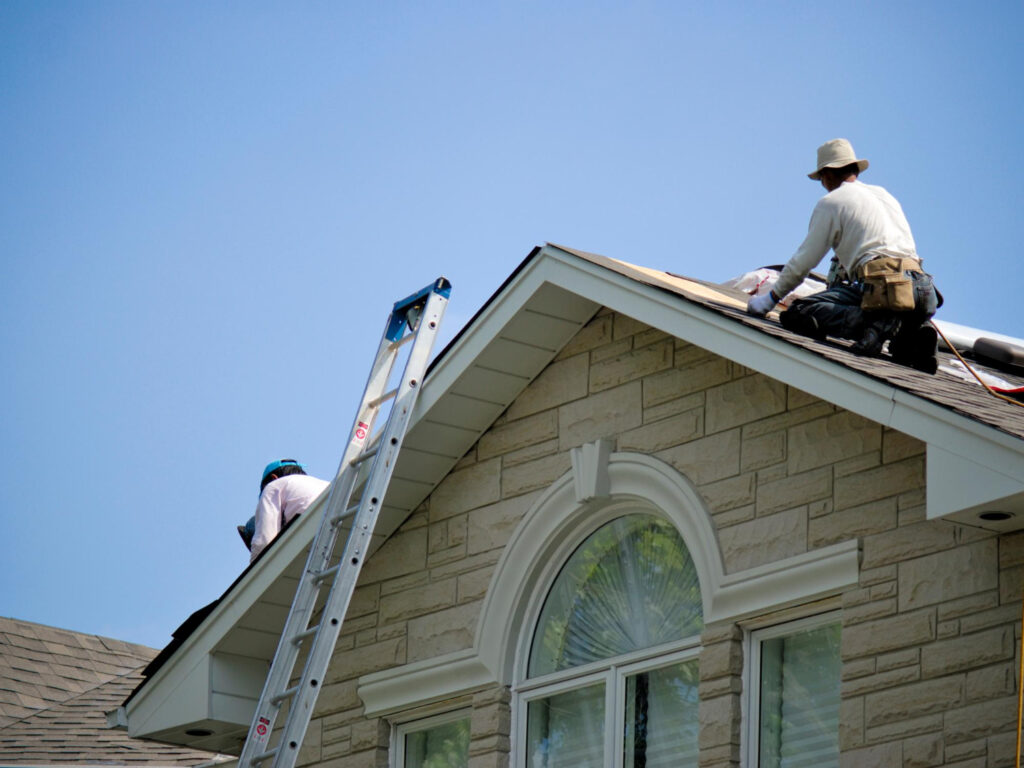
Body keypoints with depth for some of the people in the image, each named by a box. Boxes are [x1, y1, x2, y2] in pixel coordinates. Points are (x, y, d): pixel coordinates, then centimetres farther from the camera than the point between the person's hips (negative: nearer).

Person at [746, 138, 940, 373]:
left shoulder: (831, 202, 9)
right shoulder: (884, 195, 30)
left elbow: (803, 261, 9)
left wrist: (771, 298, 21)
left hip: (880, 283, -7)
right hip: (922, 289, 7)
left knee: (798, 313, -8)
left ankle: (876, 323, -26)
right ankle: (913, 334, 0)